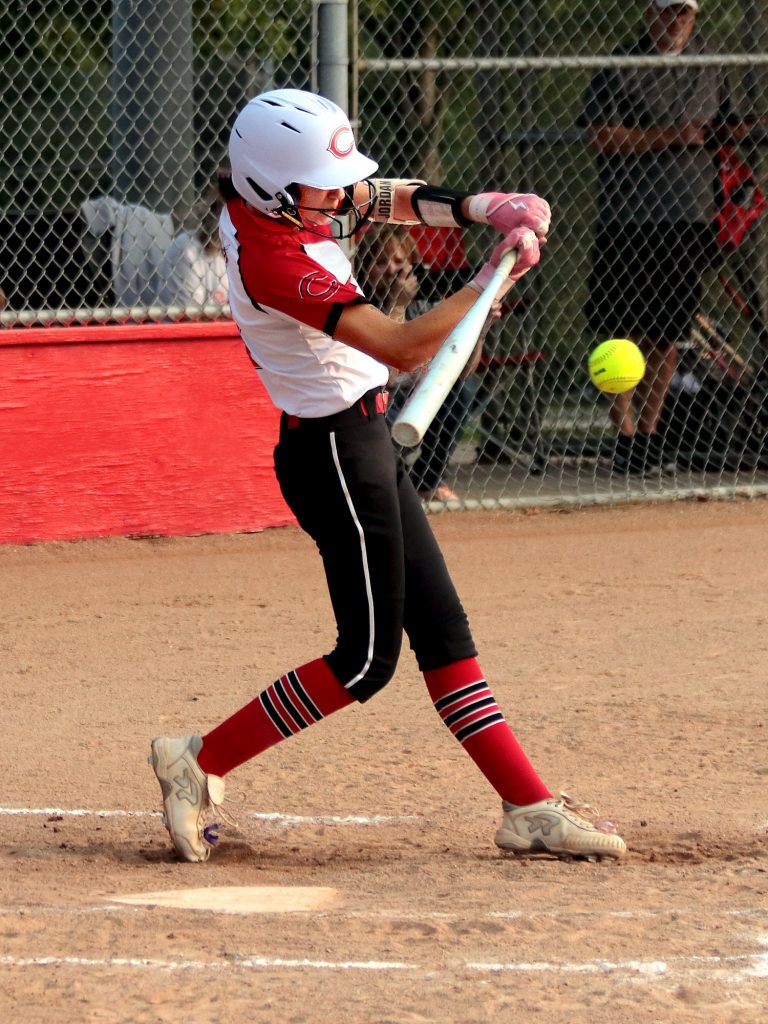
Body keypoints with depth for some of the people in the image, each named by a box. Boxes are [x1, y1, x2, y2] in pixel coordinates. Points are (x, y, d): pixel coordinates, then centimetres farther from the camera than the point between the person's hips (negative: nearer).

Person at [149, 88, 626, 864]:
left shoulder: (257, 206, 0)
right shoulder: (274, 261, -27)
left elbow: (381, 199, 13)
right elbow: (402, 347, -30)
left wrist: (478, 209, -4)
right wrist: (496, 275, -22)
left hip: (365, 443, 10)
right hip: (336, 454, -10)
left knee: (441, 629, 10)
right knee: (366, 659, -4)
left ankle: (528, 807, 12)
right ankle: (201, 762, 6)